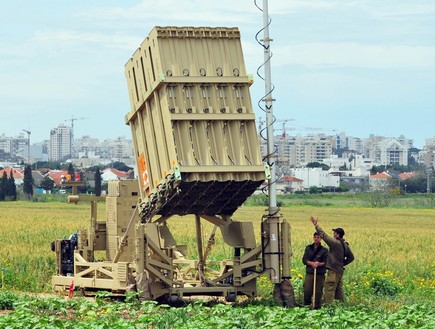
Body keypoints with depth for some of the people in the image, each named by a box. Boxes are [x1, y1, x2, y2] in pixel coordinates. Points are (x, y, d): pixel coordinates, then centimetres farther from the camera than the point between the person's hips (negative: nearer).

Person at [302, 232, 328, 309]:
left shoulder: (324, 250, 4)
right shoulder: (308, 248, 11)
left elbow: (326, 262, 1)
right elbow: (304, 260, 6)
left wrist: (319, 264, -17)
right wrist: (311, 263, -12)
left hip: (320, 274, -1)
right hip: (309, 273, 2)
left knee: (318, 292, -3)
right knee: (307, 291, -4)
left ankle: (317, 308, 5)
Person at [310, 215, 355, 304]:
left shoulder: (335, 243, -16)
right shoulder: (345, 245, 10)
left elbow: (323, 235, -14)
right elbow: (351, 257, 17)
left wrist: (316, 224, -7)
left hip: (333, 271, -9)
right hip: (340, 270, 9)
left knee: (329, 289, -7)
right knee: (339, 290, 15)